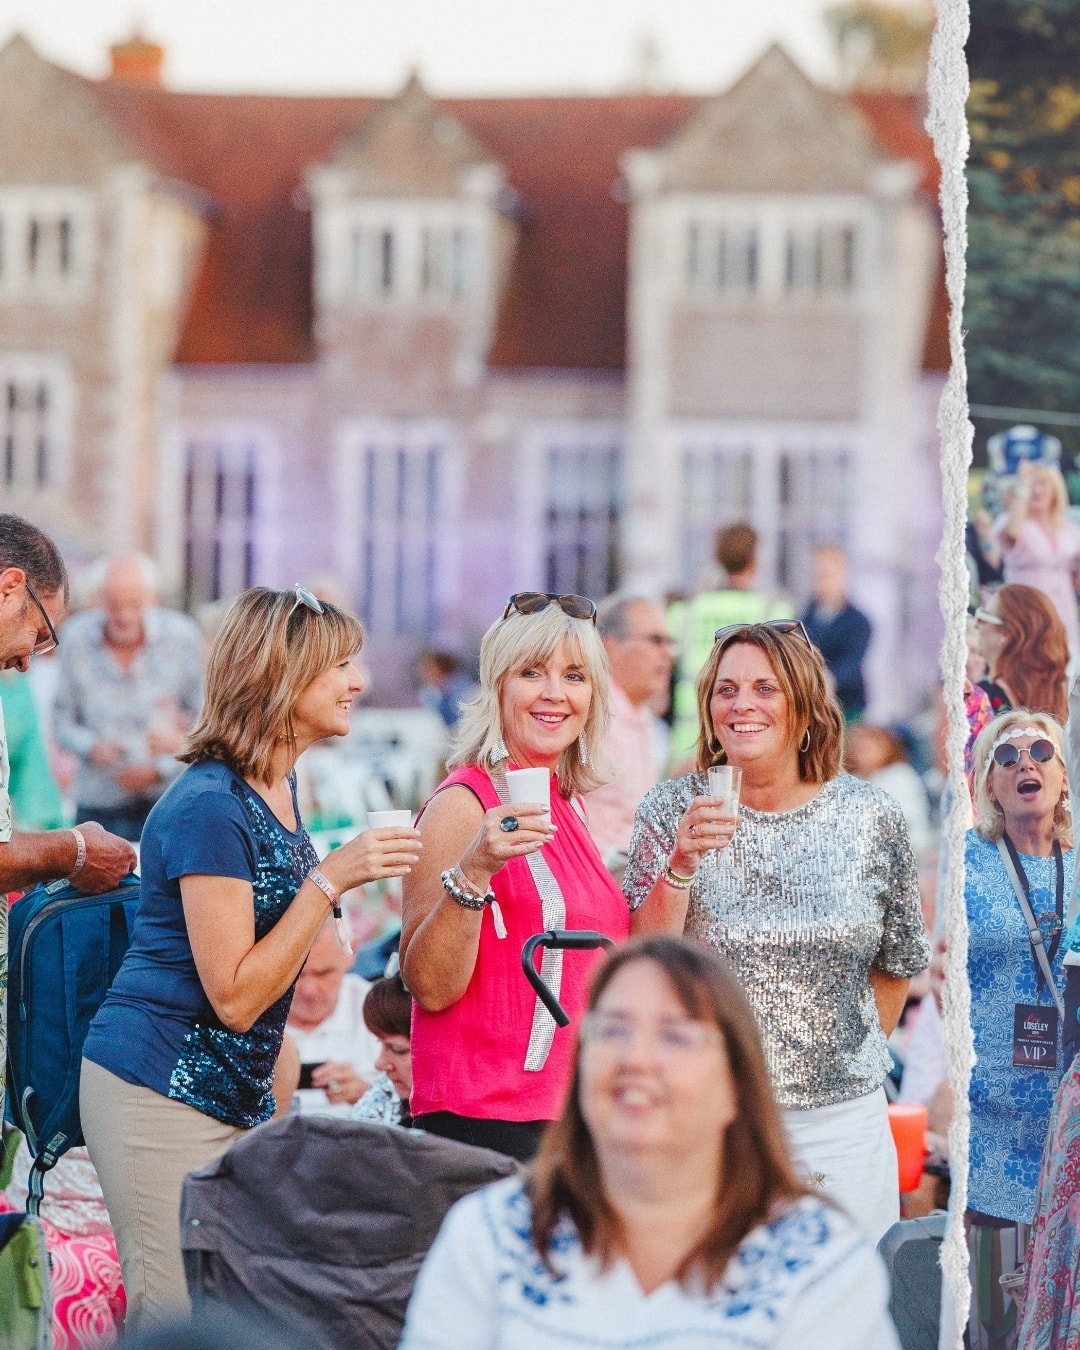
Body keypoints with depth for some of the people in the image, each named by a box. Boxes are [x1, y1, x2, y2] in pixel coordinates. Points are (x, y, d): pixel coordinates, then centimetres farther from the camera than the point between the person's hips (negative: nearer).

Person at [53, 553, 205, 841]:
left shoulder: (181, 635, -4)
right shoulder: (76, 637, -1)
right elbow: (62, 723, 5)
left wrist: (159, 769, -12)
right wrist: (92, 746, -15)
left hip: (169, 800, -1)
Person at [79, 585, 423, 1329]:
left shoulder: (280, 790, 12)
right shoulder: (210, 807, -17)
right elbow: (234, 996, -20)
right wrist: (331, 877, -21)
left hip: (237, 1097, 9)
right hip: (159, 1093, -9)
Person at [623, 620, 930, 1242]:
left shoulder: (873, 818, 1)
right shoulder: (671, 812, -2)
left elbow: (898, 963, 14)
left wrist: (853, 1060, 13)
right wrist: (680, 865, -19)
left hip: (843, 1126, 1)